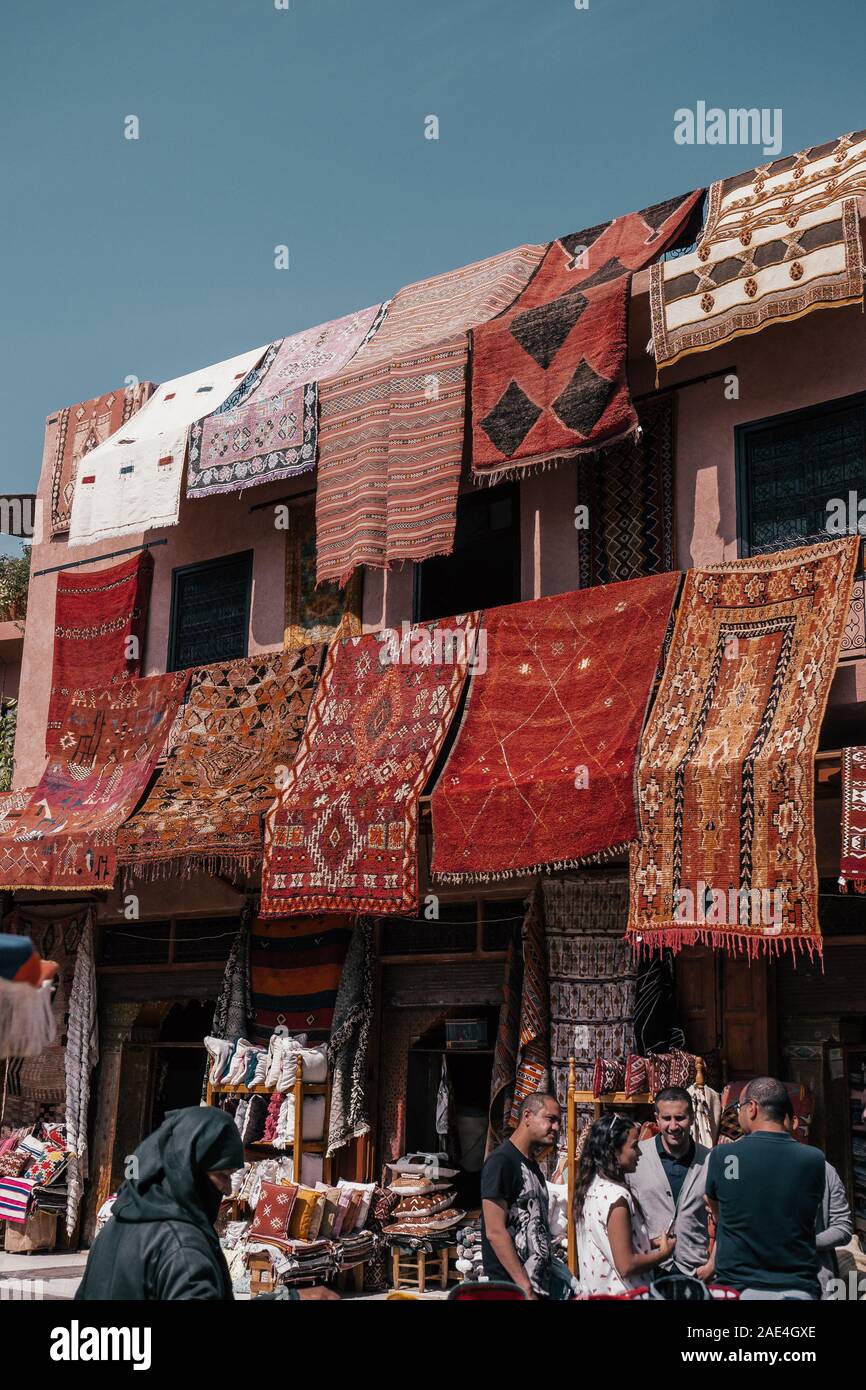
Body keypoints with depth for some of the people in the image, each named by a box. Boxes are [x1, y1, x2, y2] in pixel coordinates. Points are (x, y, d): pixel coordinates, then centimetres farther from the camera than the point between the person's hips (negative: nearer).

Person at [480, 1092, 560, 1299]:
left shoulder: (533, 1165, 14)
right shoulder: (501, 1161, -13)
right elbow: (495, 1232, -18)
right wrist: (526, 1288, -20)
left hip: (541, 1284, 8)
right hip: (513, 1289, -8)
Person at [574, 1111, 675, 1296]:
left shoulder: (591, 1187, 3)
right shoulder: (617, 1197, -23)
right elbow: (626, 1265, -23)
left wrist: (652, 1243, 8)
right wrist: (663, 1253, -9)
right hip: (619, 1294, -8)